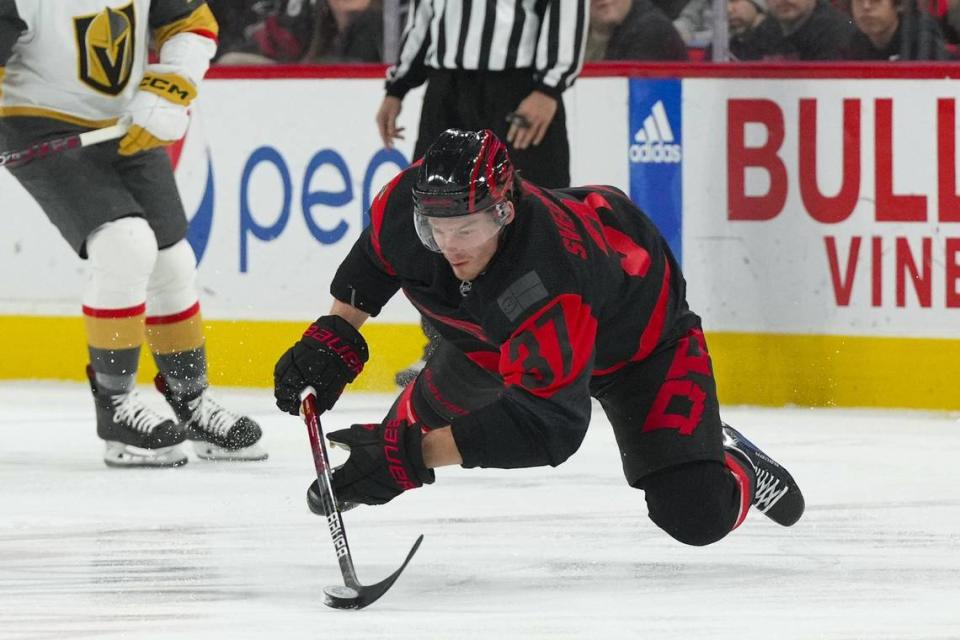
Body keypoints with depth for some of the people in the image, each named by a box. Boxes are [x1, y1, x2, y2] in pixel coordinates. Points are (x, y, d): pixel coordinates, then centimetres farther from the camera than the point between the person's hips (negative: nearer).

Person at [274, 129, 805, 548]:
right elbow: (374, 259, -3)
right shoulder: (406, 205, -30)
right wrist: (334, 336, -9)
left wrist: (415, 456, -54)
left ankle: (737, 470, 17)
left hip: (633, 336, -6)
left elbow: (548, 424, -51)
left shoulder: (552, 281, -49)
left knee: (695, 515, -16)